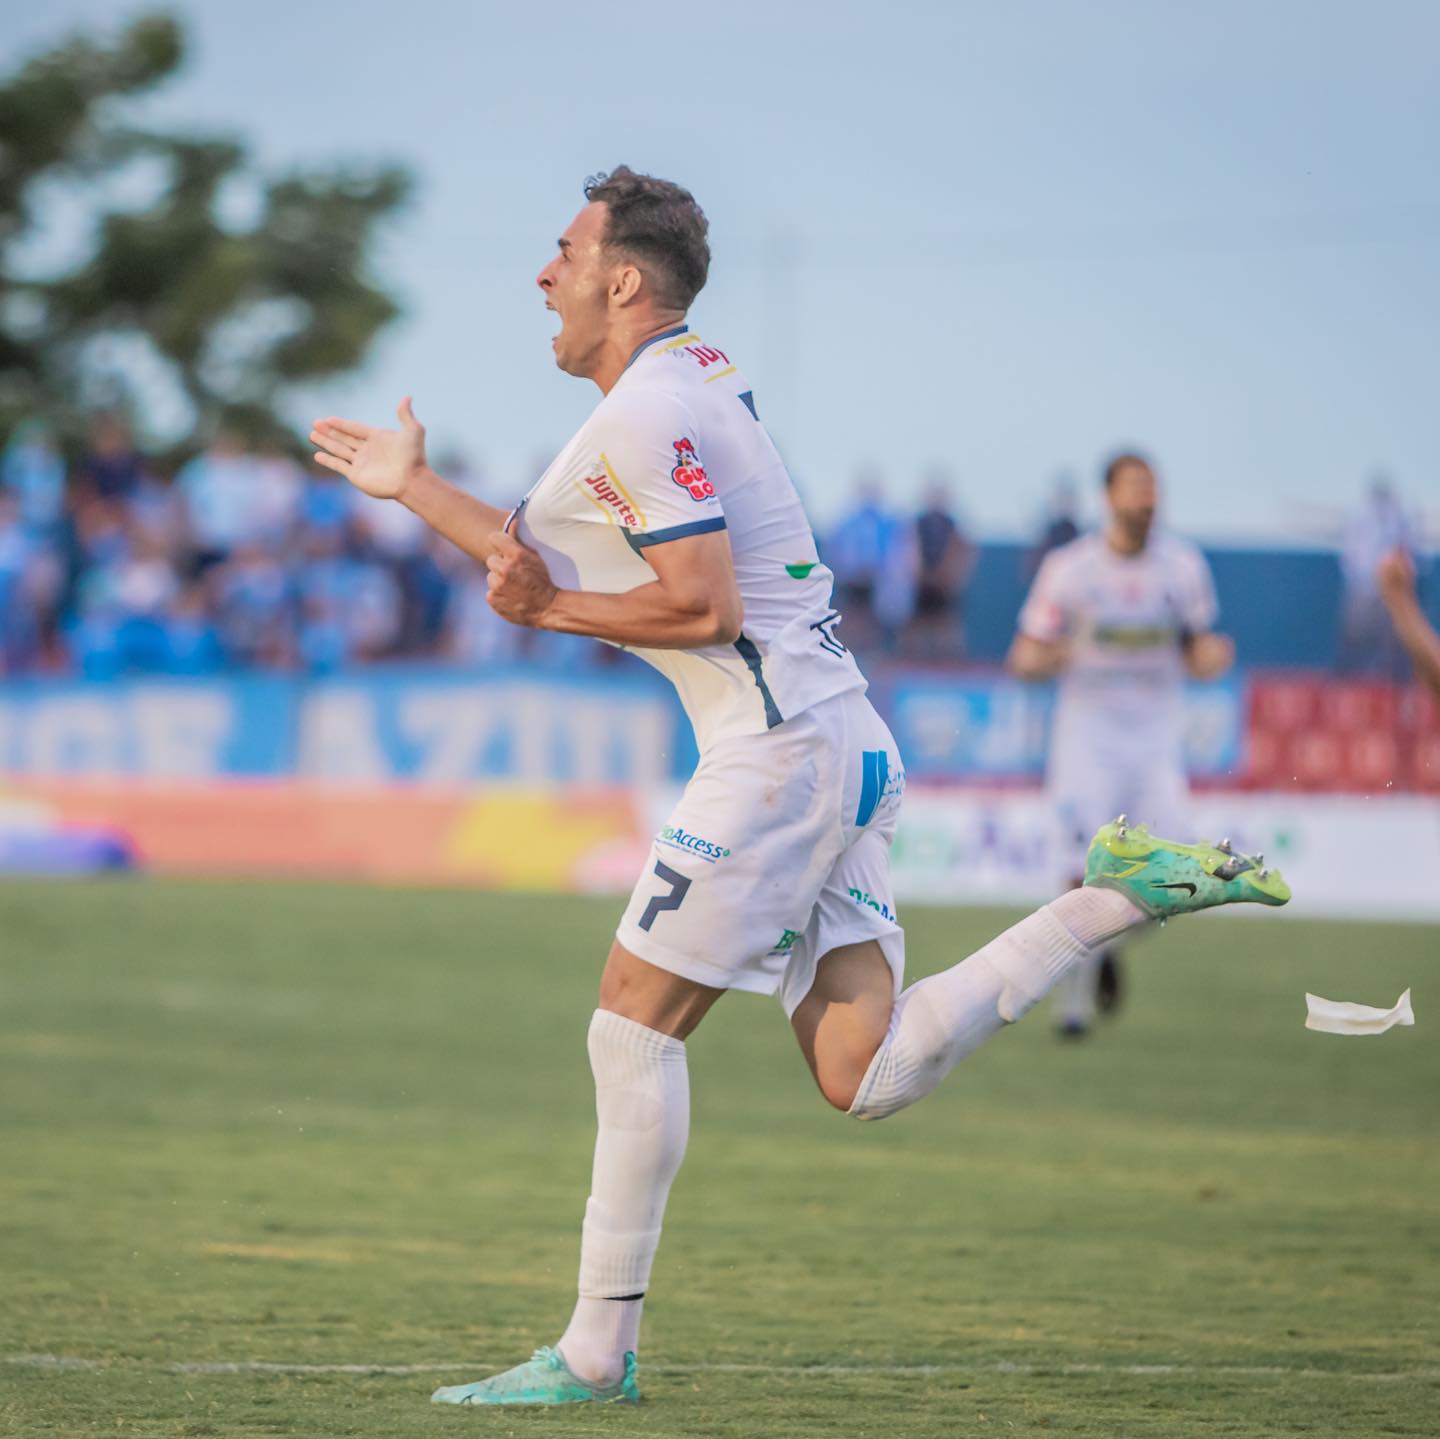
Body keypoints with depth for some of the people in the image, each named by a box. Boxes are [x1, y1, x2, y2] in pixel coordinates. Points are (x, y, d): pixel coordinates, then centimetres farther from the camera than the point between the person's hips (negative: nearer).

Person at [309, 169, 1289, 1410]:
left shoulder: (644, 414, -11)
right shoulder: (693, 376, 20)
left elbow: (703, 606, -19)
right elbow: (554, 561, 29)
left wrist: (545, 608, -8)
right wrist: (416, 490, 34)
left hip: (780, 747, -10)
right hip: (835, 743, 10)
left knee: (635, 1026, -3)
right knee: (866, 1077, 3)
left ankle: (598, 1354, 1)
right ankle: (1121, 895, 0)